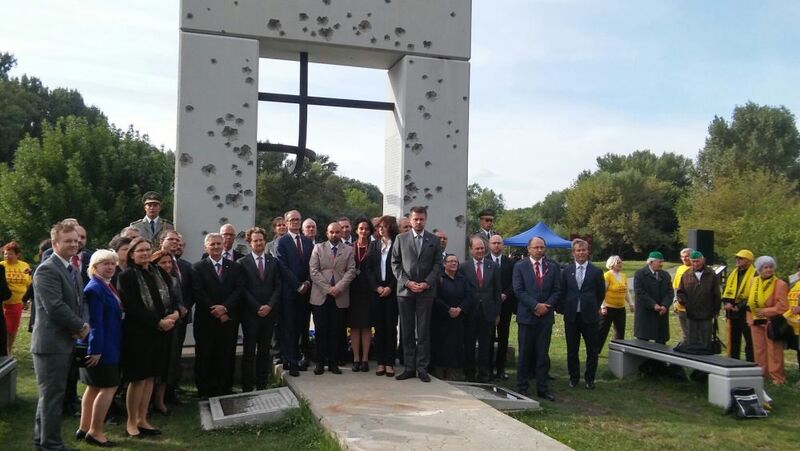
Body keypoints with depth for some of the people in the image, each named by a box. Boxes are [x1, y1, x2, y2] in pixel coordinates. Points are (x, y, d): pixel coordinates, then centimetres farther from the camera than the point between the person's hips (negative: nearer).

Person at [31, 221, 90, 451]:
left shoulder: (73, 271, 15)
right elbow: (55, 307, -24)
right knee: (52, 395, -2)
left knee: (51, 394, 18)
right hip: (52, 342, -10)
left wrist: (82, 325, 0)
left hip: (66, 341, 10)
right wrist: (81, 326, -13)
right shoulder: (47, 270, -16)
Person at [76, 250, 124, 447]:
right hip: (101, 347, -10)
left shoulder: (107, 286, 12)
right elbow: (94, 322, -24)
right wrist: (96, 349, -26)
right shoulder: (95, 288, -19)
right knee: (109, 387, -5)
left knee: (94, 387, 16)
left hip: (107, 346, 10)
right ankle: (95, 432, 4)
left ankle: (84, 428, 25)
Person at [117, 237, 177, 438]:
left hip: (159, 332, 6)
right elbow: (133, 307, -15)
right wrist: (158, 322, -16)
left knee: (150, 377, 11)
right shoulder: (127, 276, -8)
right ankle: (131, 421, 14)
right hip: (137, 333, -6)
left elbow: (171, 297, 11)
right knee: (139, 378, -1)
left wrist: (174, 313, -10)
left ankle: (142, 419, 22)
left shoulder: (160, 273, 11)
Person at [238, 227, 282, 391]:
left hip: (269, 311, 3)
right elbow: (243, 289, -5)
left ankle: (262, 384, 13)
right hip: (250, 313, -3)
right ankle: (247, 386, 8)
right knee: (249, 351, 1)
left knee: (264, 350, 6)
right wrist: (257, 307, -10)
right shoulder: (242, 263, 0)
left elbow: (278, 286, 6)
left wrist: (269, 306, -7)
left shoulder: (273, 262, 9)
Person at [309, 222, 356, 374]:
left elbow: (351, 271, 1)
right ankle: (320, 362, 9)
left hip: (340, 297, 0)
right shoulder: (318, 248, 9)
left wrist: (338, 287, -13)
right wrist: (327, 288, -9)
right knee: (321, 330, 1)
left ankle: (333, 362, 10)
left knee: (335, 331, 3)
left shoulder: (349, 250, 11)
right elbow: (313, 271, 0)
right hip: (320, 296, 0)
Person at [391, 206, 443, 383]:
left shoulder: (434, 240, 6)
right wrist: (407, 282, -8)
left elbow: (438, 264, 3)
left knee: (424, 332, 1)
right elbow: (395, 263, 4)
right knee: (407, 331, 5)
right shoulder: (401, 239, 7)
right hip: (405, 290, 1)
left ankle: (422, 368, 7)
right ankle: (409, 368, 11)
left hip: (426, 291, -1)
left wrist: (427, 283, -9)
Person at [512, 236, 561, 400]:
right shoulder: (520, 266, 1)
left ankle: (542, 389, 14)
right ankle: (522, 388, 13)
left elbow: (557, 290, 5)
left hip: (546, 316, 2)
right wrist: (536, 305, -14)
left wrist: (546, 306, -9)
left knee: (543, 354, 7)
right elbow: (518, 291, -7)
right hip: (527, 316, -2)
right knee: (525, 354, 5)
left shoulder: (553, 266, 8)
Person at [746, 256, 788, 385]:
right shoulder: (754, 282, 8)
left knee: (773, 351, -2)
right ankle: (761, 375, 22)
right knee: (759, 350, 12)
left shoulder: (780, 284, -10)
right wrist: (750, 318, 11)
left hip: (771, 322, -6)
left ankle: (776, 377, 7)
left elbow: (782, 307, -13)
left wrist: (765, 311, -17)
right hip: (756, 322, 6)